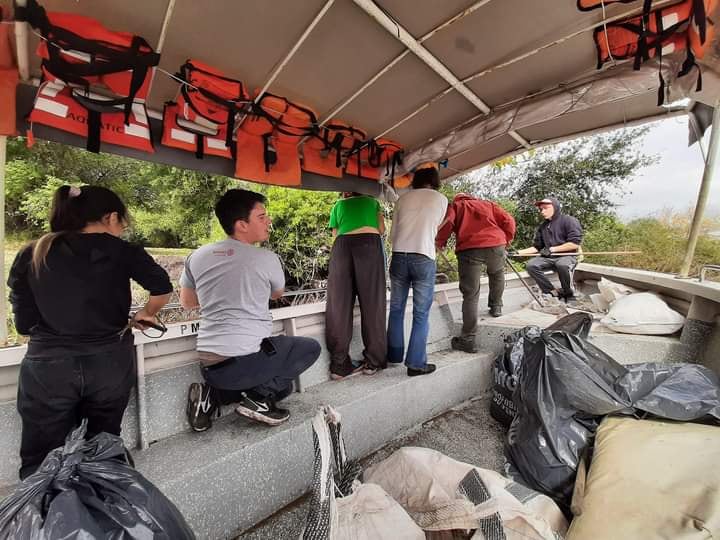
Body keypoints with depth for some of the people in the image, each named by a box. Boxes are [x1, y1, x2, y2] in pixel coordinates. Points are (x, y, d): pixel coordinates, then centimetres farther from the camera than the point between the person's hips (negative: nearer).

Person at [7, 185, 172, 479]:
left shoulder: (30, 255, 0)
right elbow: (163, 287, -6)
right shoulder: (122, 252, -6)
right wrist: (146, 314, 12)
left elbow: (24, 324, 1)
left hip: (48, 367, 1)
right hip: (110, 363, 0)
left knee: (40, 464, 16)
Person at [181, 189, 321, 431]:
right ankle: (260, 396, 1)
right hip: (249, 360, -6)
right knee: (310, 348, 15)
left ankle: (213, 395, 9)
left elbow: (187, 303, 18)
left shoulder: (197, 257, 4)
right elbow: (277, 294, 12)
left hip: (210, 366, 7)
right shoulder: (266, 258, -8)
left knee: (281, 385, 29)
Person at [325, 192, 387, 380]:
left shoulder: (338, 205, 29)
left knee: (339, 306, 2)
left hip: (342, 246, 1)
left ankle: (339, 365, 5)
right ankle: (372, 362, 9)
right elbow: (381, 230, 19)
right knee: (372, 304, 3)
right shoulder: (372, 201, 29)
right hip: (369, 244, -1)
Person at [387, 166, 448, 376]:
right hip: (424, 258, -2)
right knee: (421, 314, 3)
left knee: (396, 309, 13)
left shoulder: (403, 198, 14)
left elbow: (392, 234, 13)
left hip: (399, 256, 3)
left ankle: (394, 355, 23)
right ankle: (416, 363, 7)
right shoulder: (441, 199, 10)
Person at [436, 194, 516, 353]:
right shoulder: (488, 204, 29)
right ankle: (496, 306, 44)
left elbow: (447, 223, 0)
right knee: (497, 273, 35)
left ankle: (468, 339, 2)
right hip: (496, 244, 3)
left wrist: (440, 243, 11)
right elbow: (508, 220, 16)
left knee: (470, 295, 1)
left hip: (468, 249, -2)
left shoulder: (454, 206, 22)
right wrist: (506, 240, 29)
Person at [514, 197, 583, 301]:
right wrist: (518, 252, -3)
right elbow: (536, 247, 10)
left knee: (563, 265, -38)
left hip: (568, 256, -5)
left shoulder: (569, 220, -6)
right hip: (548, 257, 5)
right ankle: (553, 292, -10)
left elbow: (575, 244, -15)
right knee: (531, 265, -21)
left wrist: (552, 249, -16)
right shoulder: (543, 226, 11)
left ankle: (569, 294, -12)